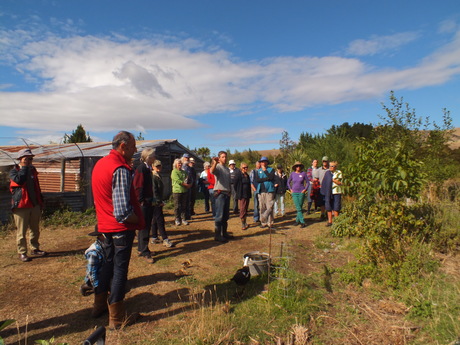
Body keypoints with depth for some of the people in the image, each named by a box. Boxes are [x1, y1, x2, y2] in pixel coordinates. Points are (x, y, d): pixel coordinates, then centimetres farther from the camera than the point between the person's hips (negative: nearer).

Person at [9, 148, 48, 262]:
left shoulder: (32, 170, 14)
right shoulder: (14, 171, -2)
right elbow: (19, 180, -26)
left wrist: (40, 201, 17)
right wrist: (25, 167, -16)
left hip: (35, 205, 6)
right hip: (21, 206, -6)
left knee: (35, 229, 13)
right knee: (21, 231, 0)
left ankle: (35, 249, 25)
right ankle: (22, 253, 9)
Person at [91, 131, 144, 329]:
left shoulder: (100, 164, 7)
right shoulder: (120, 169, -22)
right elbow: (123, 211, -27)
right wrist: (138, 220, -11)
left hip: (105, 225, 8)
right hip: (122, 227, -8)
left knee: (108, 264, 23)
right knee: (120, 270, 4)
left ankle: (100, 302, 40)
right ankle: (116, 318, 18)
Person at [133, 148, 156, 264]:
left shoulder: (148, 168, 13)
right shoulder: (141, 168, -15)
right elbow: (138, 186, -18)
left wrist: (151, 199, 15)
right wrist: (141, 201, -18)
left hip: (148, 202, 9)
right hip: (144, 202, -9)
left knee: (146, 226, 15)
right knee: (144, 227, -2)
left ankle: (141, 249, 27)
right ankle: (144, 252, 7)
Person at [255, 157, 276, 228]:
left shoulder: (271, 169, 9)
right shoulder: (258, 171, 16)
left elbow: (271, 177, -10)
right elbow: (257, 180, 0)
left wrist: (265, 170, -2)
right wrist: (266, 178, -8)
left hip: (269, 191, -3)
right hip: (261, 191, 3)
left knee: (269, 207, -7)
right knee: (262, 208, 2)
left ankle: (270, 223, 0)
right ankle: (263, 222, 10)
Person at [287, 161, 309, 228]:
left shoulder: (303, 173, -1)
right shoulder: (292, 174, 2)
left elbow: (308, 182, 8)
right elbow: (288, 182, 15)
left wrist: (305, 189, -3)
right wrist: (290, 189, 6)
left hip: (301, 192, 0)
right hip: (294, 193, 0)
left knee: (300, 207, 5)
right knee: (298, 208, -7)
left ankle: (297, 220, 21)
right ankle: (302, 222, -3)